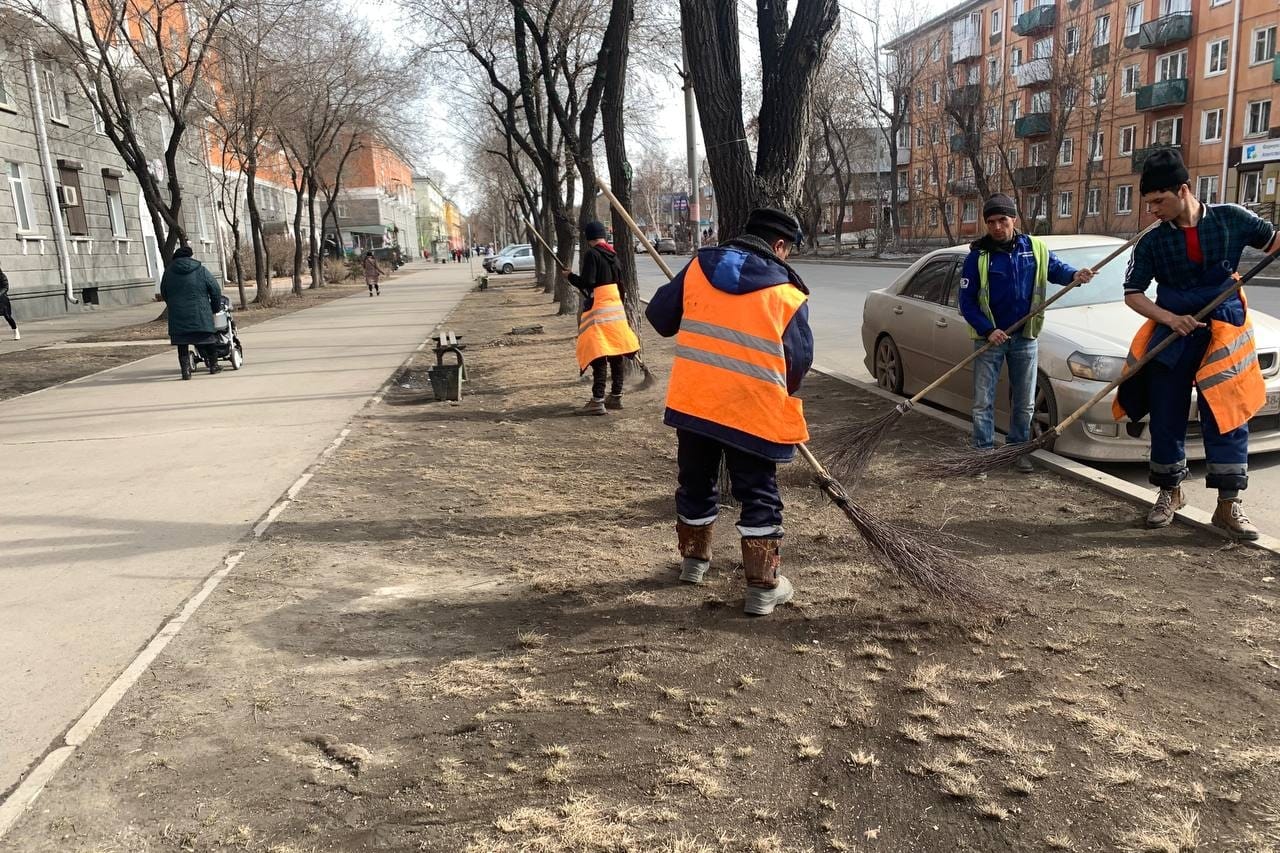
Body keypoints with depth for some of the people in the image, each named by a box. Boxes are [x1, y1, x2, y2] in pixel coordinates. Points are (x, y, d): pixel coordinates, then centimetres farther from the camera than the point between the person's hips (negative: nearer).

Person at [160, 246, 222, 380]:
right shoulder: (201, 270, 2)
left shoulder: (168, 272, 8)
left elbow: (164, 294, 16)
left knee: (182, 345, 5)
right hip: (200, 315, -1)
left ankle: (186, 369, -2)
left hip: (177, 316, 1)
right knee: (207, 340, 13)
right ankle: (213, 365, 23)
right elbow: (215, 290, 3)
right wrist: (216, 308, 15)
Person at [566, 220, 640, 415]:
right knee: (616, 353, 11)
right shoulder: (612, 254, 11)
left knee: (598, 356, -9)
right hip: (616, 307, 8)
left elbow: (586, 283, -18)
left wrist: (570, 276, -1)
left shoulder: (592, 254, -11)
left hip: (598, 309, -8)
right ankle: (616, 396, 20)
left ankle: (597, 401, -12)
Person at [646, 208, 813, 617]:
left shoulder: (698, 267, 3)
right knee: (759, 496, 8)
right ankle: (763, 587, 11)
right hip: (753, 410, -3)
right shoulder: (788, 293, -5)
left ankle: (694, 559, 40)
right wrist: (781, 393, 18)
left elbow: (660, 315, 10)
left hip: (691, 400, 4)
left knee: (695, 483, 22)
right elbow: (799, 361, -1)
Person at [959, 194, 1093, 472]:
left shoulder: (1035, 248, -1)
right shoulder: (978, 256, -9)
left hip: (1025, 337, 3)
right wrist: (988, 331, -19)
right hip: (989, 337, -2)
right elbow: (967, 301, -9)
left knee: (1024, 402, 11)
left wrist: (1074, 275, -7)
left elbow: (1055, 268, 16)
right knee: (983, 401, 1)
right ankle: (984, 451, 11)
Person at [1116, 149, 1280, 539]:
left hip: (1223, 331, -1)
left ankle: (1228, 505, 4)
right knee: (1166, 416, 7)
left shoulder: (1230, 219, -3)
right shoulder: (1152, 243, -2)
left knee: (1227, 416, -2)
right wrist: (1169, 318, -14)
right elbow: (1133, 293, 1)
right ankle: (1170, 492, 25)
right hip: (1172, 334, 1)